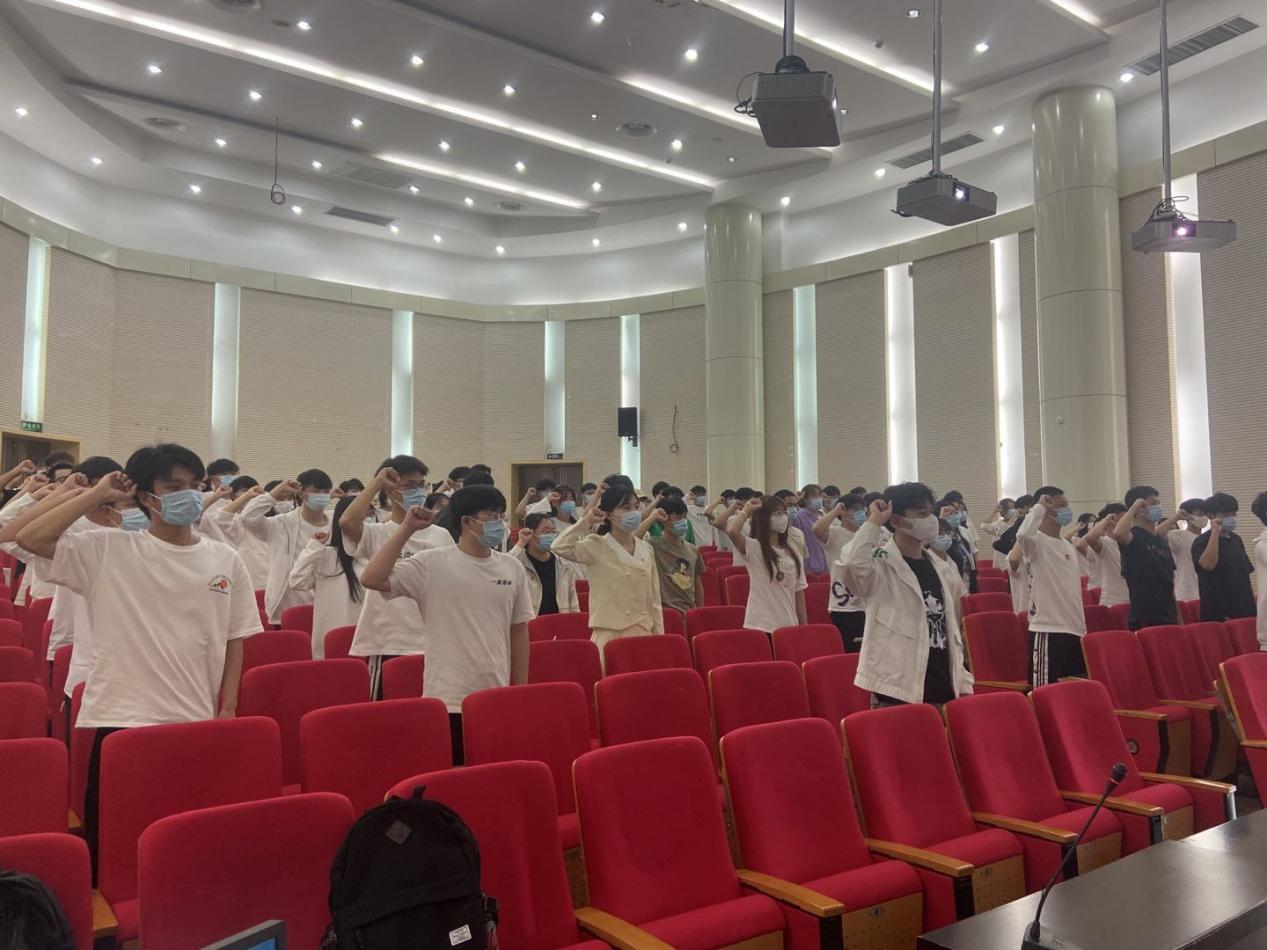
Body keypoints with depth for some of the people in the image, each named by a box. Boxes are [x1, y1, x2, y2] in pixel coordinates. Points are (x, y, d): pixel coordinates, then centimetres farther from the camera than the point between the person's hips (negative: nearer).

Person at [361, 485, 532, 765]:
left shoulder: (512, 568, 6)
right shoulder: (431, 564, -7)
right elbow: (371, 579, -18)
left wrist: (521, 690, 12)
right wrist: (406, 529, -17)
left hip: (498, 700, 4)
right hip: (448, 700, -4)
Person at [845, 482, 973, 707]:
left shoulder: (943, 568, 12)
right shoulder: (882, 564, -8)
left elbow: (954, 631, 18)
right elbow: (854, 564, -34)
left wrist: (964, 683, 14)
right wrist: (874, 522, -21)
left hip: (944, 692, 7)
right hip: (897, 694, -7)